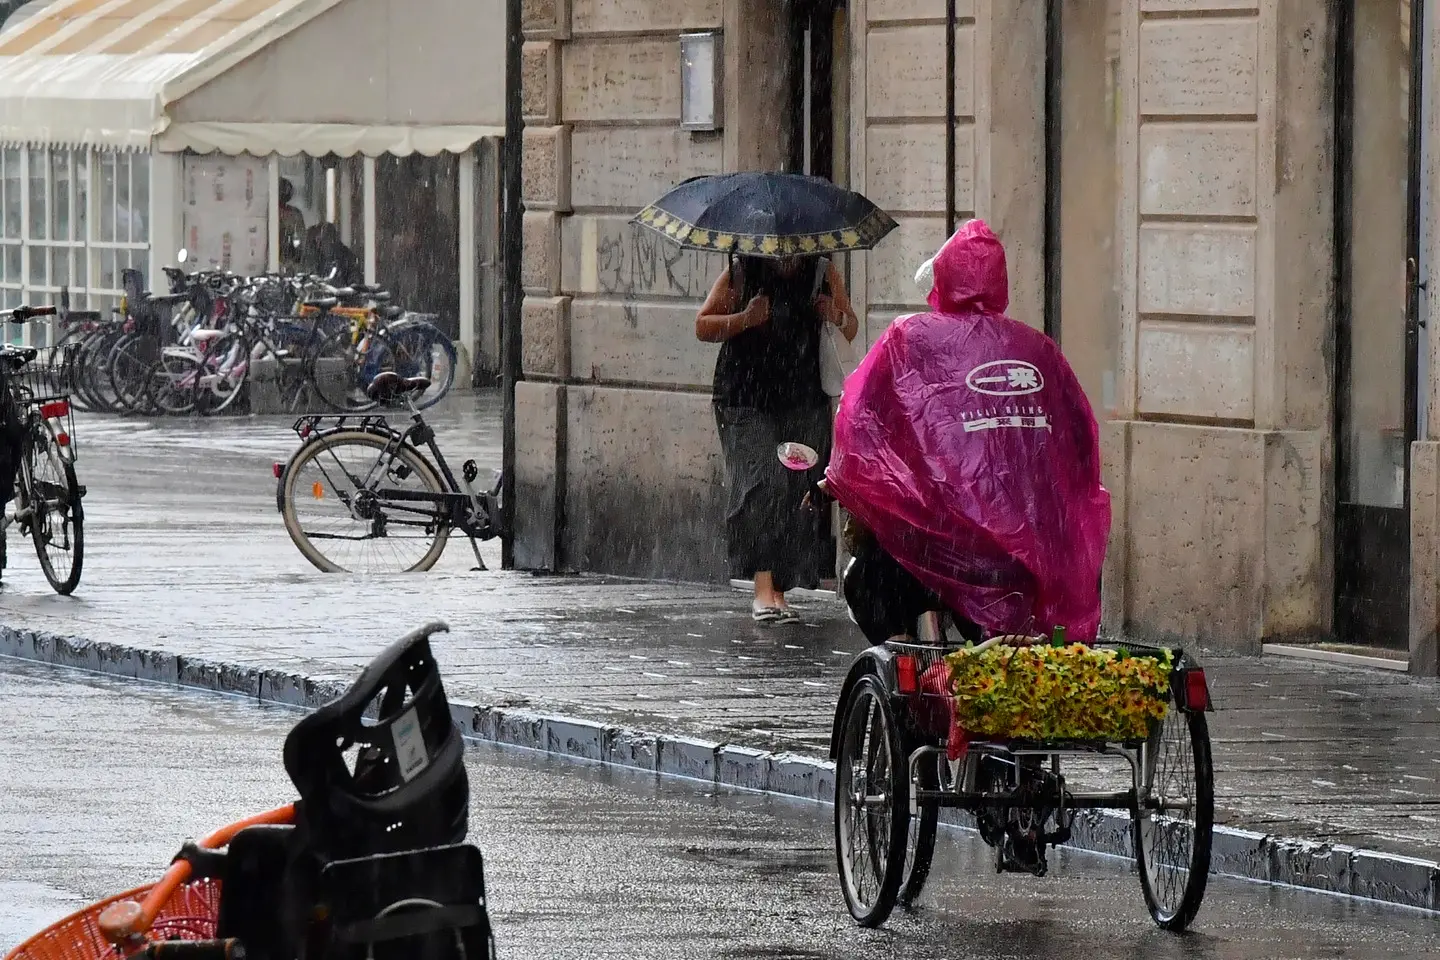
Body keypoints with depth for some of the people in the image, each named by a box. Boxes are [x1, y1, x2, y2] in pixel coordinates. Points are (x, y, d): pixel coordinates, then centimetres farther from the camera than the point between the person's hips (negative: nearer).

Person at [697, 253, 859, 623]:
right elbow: (703, 326, 2)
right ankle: (763, 589, -23)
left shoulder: (823, 273, 8)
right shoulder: (742, 272, 1)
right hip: (747, 404, -3)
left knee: (798, 494, 1)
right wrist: (745, 320, -16)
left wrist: (835, 318, -5)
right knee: (763, 482, -19)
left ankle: (779, 592, 11)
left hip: (805, 408, 3)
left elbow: (851, 329, 19)